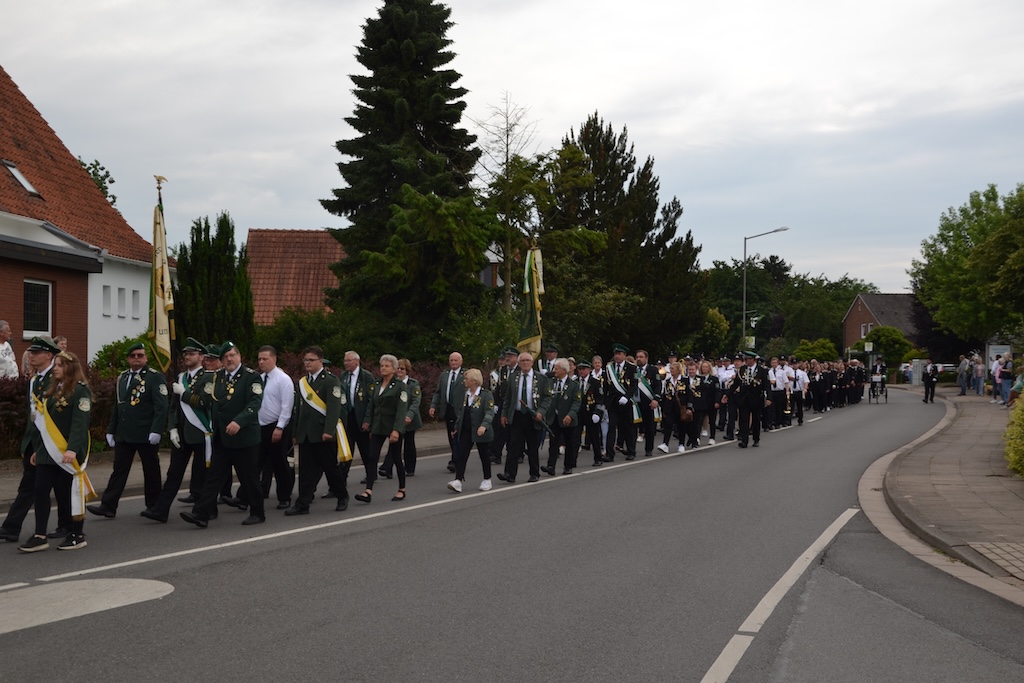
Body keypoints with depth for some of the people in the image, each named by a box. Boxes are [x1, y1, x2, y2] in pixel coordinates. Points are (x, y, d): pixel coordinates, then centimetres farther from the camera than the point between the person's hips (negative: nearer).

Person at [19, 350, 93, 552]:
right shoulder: (53, 390, 16)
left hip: (68, 453, -8)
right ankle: (40, 536, 4)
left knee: (68, 493, -1)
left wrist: (72, 449, -27)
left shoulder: (80, 390, -10)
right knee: (41, 490, 1)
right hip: (48, 451, 8)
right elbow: (46, 423, 20)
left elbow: (80, 422, -18)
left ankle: (77, 535, 11)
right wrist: (38, 449, 19)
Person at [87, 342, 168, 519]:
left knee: (151, 470, 6)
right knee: (119, 469, 3)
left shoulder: (155, 377, -6)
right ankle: (108, 506, 3)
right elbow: (117, 407, 18)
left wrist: (156, 431, -21)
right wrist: (111, 431, 15)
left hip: (146, 435, -5)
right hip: (123, 434, 5)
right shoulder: (122, 378, 14)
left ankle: (154, 506, 17)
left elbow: (161, 407, -13)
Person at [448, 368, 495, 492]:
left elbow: (489, 413, -21)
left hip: (480, 432, -5)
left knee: (484, 456, 9)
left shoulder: (486, 395, -12)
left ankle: (487, 479, 25)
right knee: (461, 455, -6)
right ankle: (458, 481, -11)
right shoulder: (465, 394, 9)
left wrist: (484, 425, -36)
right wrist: (457, 427, 21)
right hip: (466, 431, 5)